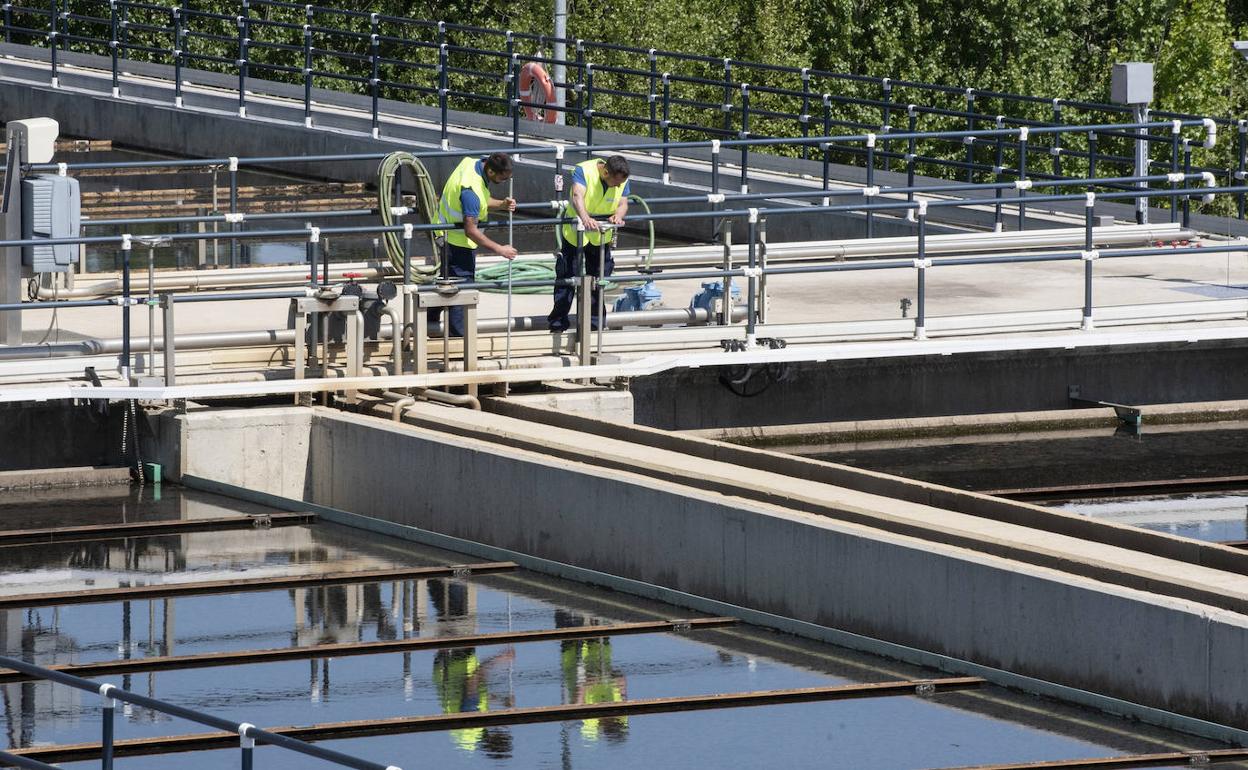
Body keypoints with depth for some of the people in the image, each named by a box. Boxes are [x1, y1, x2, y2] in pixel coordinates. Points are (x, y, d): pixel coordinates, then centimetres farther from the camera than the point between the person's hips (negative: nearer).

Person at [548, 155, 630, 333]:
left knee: (598, 279, 10)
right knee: (567, 278, -2)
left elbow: (623, 204, -14)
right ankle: (558, 323, 6)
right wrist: (585, 218, -59)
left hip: (601, 236, 4)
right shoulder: (583, 171, -27)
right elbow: (578, 196, -41)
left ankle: (594, 321, 24)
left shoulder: (622, 179, -12)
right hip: (575, 233, -4)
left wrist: (618, 215, -39)